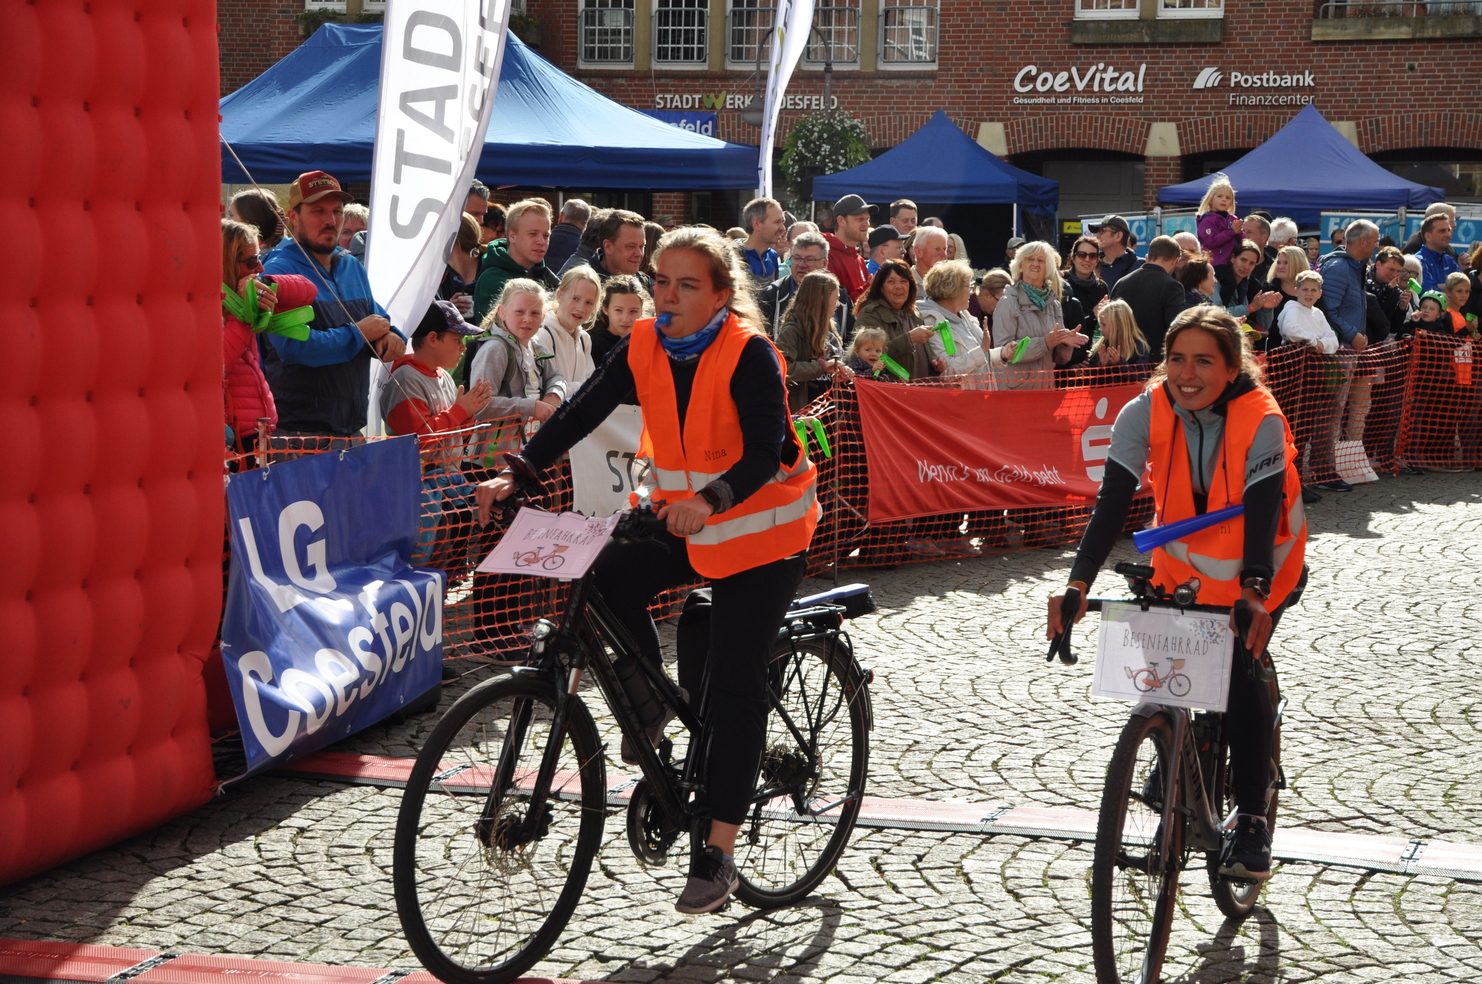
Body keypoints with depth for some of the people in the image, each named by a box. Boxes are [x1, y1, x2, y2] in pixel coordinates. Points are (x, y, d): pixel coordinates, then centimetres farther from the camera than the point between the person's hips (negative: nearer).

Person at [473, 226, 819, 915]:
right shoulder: (644, 347, -4)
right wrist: (516, 473, -23)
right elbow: (582, 412, -10)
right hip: (684, 521, 5)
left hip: (762, 529, -5)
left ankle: (718, 855, -1)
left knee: (734, 685, -7)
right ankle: (649, 698, 3)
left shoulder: (749, 354, -19)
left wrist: (709, 500, -45)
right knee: (607, 578, -24)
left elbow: (765, 453, -27)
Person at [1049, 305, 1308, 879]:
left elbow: (1263, 512, -34)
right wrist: (1079, 583, -40)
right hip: (1183, 562, 3)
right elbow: (1113, 503, -26)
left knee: (1239, 671, -20)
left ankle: (1252, 820, -7)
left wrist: (1253, 592, -50)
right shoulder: (1144, 413, -21)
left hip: (1262, 566, -3)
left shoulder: (1261, 420, -27)